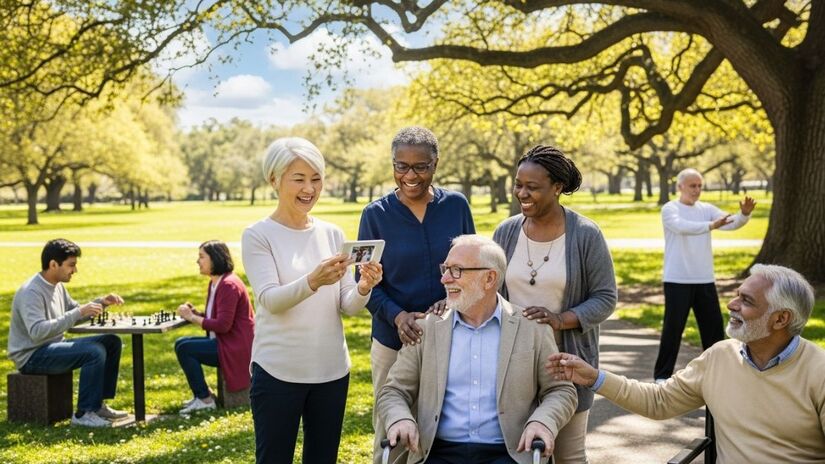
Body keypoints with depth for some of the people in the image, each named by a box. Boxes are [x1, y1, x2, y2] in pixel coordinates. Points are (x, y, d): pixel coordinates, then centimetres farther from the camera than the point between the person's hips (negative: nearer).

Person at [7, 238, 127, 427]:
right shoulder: (31, 292, -22)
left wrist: (101, 302, 4)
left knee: (111, 342, 4)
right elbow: (37, 331, -35)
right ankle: (84, 414, -15)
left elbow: (73, 310, 22)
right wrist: (78, 313, -35)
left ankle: (98, 404, 8)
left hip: (53, 346, 10)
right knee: (94, 352, -27)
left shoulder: (57, 286, 8)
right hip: (32, 355, -10)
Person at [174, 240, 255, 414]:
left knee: (184, 348, -17)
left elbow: (223, 325, -24)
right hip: (223, 341, 10)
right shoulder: (214, 283, 14)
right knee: (181, 343, 5)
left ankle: (204, 399, -6)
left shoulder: (228, 285, -18)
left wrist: (192, 317, -15)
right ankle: (201, 394, 11)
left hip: (235, 348, -10)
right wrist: (195, 312, -3)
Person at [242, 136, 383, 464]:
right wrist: (313, 281, -35)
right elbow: (270, 300, -17)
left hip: (332, 370, 4)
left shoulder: (333, 234, 6)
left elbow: (347, 306, 3)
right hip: (278, 372, -4)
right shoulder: (258, 236, -5)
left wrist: (363, 289, -20)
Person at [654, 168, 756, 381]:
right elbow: (682, 226, -28)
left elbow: (731, 223, -4)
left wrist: (745, 213, -26)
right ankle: (662, 374, 9)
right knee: (673, 327, -1)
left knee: (713, 324, 12)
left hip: (705, 279, 5)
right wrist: (710, 226, -42)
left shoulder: (706, 209, 9)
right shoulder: (670, 209, -7)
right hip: (678, 280, -5)